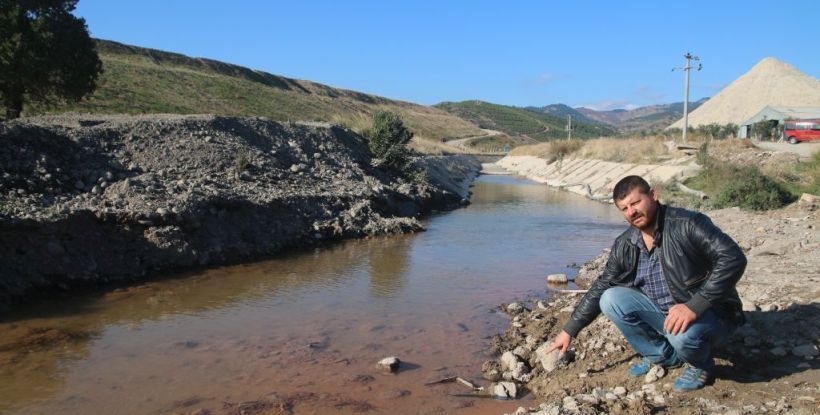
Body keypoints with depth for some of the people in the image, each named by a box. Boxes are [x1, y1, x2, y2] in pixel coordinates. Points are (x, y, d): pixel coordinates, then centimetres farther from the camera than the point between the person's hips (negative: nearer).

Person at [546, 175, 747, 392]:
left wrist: (694, 306, -35)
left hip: (708, 313, -5)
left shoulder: (688, 224, -21)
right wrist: (569, 331, 1)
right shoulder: (624, 245, -4)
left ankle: (701, 364, 1)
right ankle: (663, 355, 6)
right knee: (610, 299, -11)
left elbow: (733, 258, -30)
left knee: (683, 335, -37)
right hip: (663, 313, 6)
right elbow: (600, 289, 2)